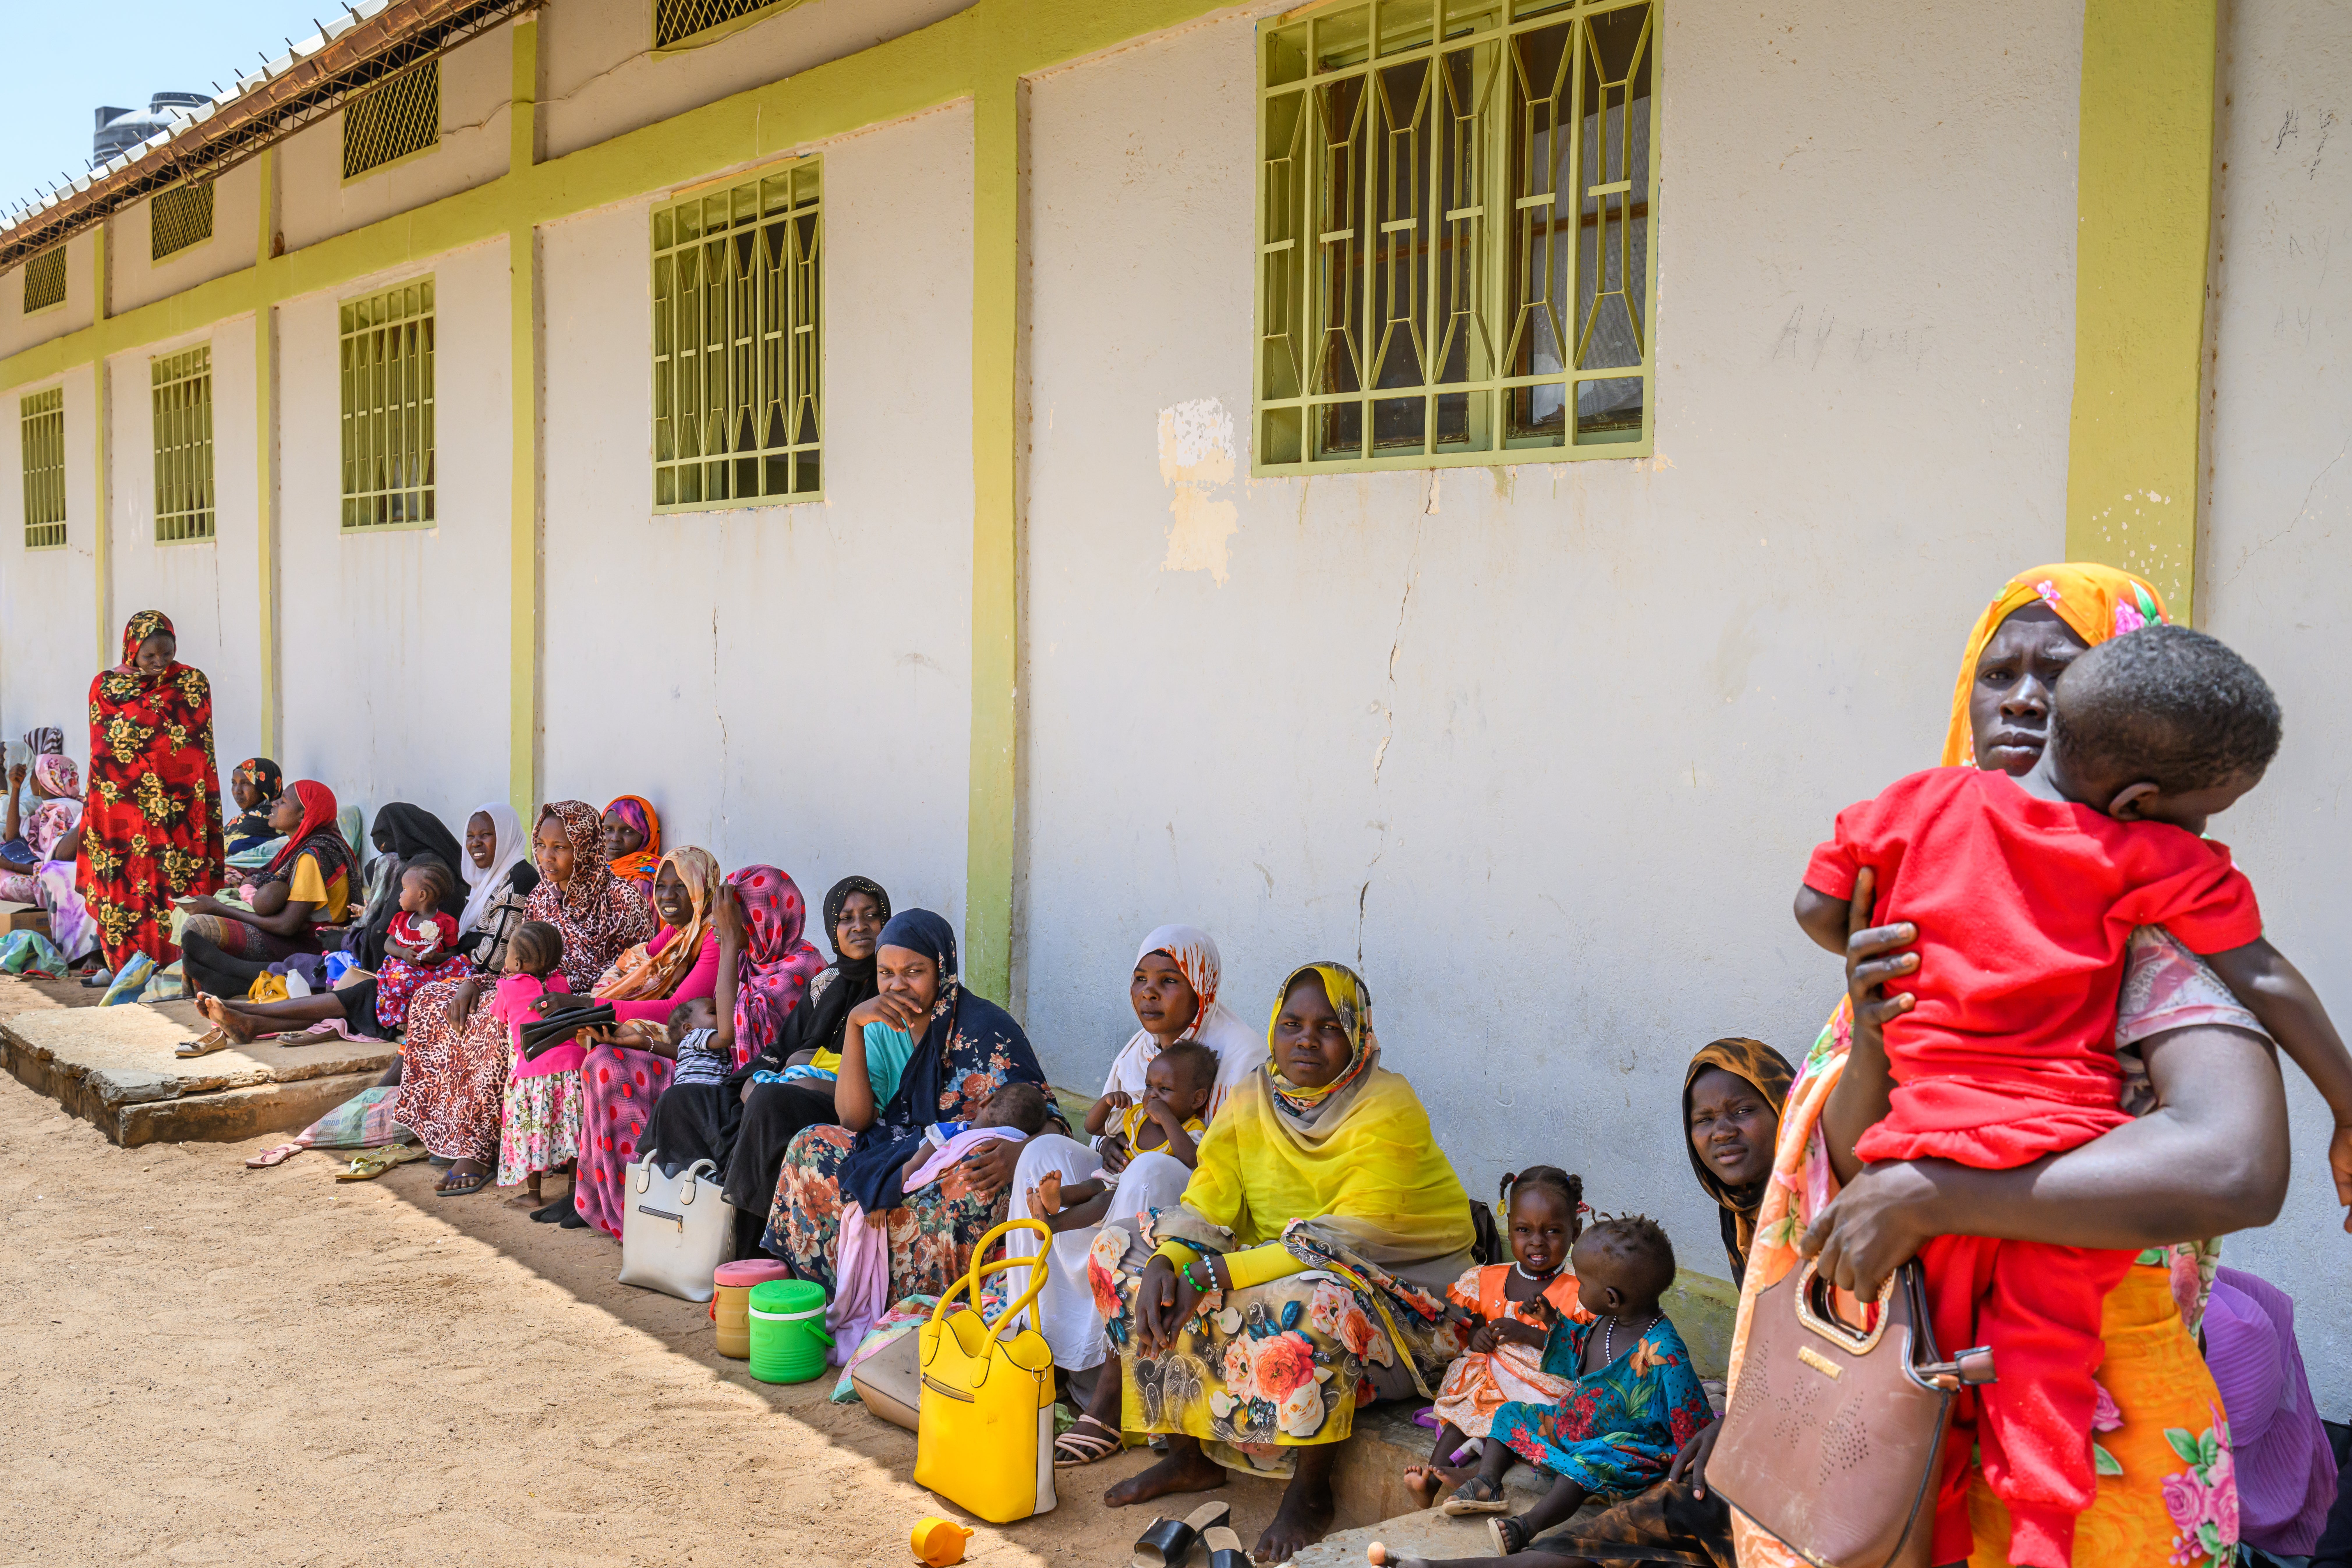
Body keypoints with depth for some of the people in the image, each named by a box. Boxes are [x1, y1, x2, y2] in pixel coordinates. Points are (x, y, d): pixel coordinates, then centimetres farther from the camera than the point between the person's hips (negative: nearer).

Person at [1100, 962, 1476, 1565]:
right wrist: (1165, 1262, -25)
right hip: (1266, 1268, 7)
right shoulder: (1252, 1102, 2)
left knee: (1312, 1299, -41)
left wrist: (1213, 1275, -30)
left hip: (1391, 1292, -7)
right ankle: (1191, 1455, 3)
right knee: (1122, 1249, -4)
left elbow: (1342, 1244, -25)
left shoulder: (1389, 1113, -17)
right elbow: (1205, 1205, -2)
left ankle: (1310, 1493, -16)